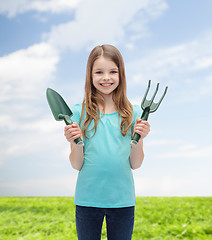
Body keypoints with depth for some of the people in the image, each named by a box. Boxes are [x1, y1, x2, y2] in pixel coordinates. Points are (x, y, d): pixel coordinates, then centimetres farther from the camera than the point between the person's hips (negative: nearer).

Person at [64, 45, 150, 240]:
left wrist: (139, 139, -15)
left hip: (122, 200, 1)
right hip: (87, 199, 0)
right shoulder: (80, 112, -3)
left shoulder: (134, 113, -1)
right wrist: (76, 143, -19)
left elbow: (135, 164, 2)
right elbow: (77, 165, -1)